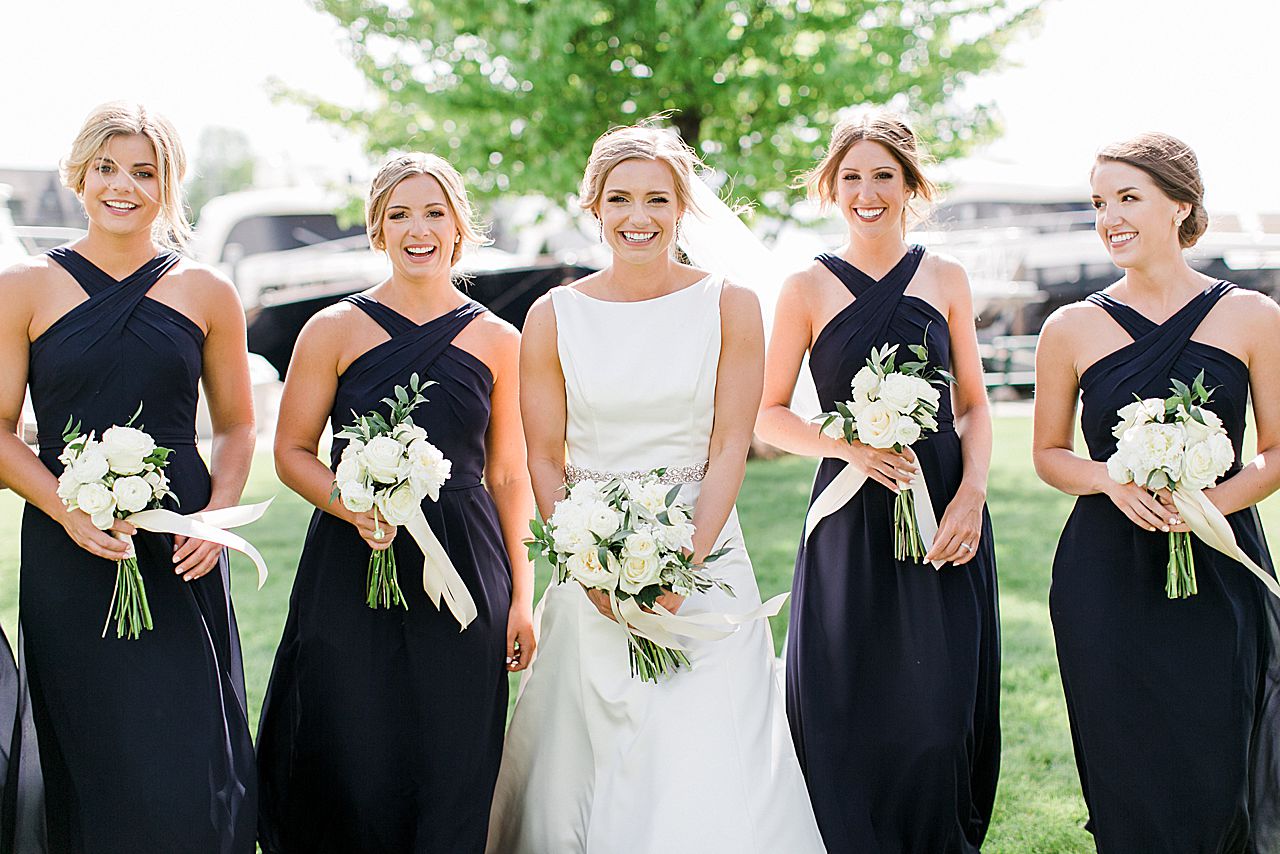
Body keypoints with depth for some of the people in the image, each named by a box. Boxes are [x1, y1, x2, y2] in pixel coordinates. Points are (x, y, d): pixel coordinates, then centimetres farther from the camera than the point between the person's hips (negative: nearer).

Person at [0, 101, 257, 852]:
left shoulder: (207, 293, 7)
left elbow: (237, 426, 12)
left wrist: (219, 512, -6)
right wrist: (69, 510, -14)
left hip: (182, 559, 1)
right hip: (70, 558, -1)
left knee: (194, 767, -2)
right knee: (97, 758, 3)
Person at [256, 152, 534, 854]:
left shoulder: (497, 340, 7)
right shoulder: (335, 329, 2)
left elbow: (508, 475, 10)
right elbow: (292, 451, 3)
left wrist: (521, 596, 6)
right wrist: (356, 507, -15)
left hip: (464, 571, 1)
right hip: (351, 569, -1)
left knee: (452, 767, 4)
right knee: (349, 763, -1)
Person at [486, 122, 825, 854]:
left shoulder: (730, 307, 0)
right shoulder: (555, 317, 3)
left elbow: (729, 449, -3)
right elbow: (543, 461, 3)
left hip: (702, 554, -1)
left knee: (705, 774, -5)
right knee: (580, 771, 3)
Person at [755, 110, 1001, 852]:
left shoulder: (945, 279, 8)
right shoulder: (808, 289, 3)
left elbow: (974, 406, 10)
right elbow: (769, 415, 4)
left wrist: (971, 493, -6)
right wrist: (853, 447, -12)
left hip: (945, 518, 1)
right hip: (851, 520, -1)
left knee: (940, 712, 0)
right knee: (847, 714, -1)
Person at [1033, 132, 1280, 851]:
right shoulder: (1073, 329, 3)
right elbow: (1050, 454, 11)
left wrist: (1215, 499, -13)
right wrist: (1108, 480, -10)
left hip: (1220, 574, 0)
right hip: (1108, 581, 0)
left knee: (1220, 779, 0)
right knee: (1128, 782, 3)